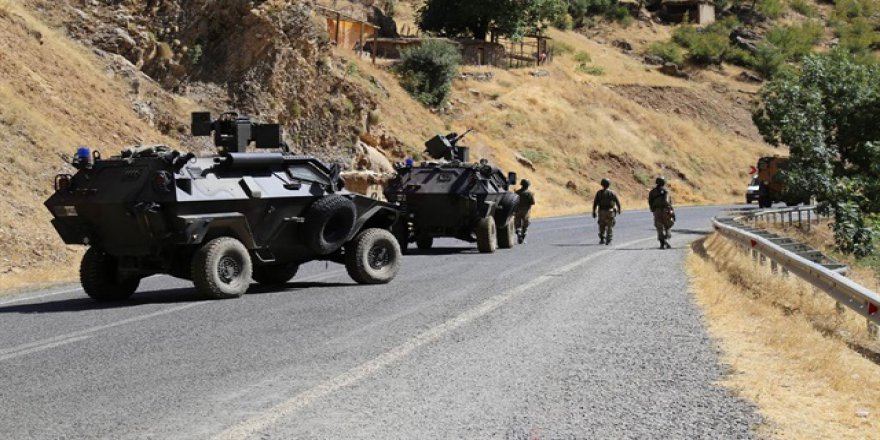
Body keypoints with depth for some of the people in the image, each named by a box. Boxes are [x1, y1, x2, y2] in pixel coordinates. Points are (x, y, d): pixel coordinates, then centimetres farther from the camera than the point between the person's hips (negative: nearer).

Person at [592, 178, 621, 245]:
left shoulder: (599, 193, -1)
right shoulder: (612, 193, -2)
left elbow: (595, 202, -4)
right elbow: (617, 202, 2)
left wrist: (594, 212, 0)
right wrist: (619, 209, 17)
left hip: (602, 212, 1)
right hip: (610, 211, -1)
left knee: (602, 226, 14)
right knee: (610, 227, 4)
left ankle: (602, 239, 5)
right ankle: (608, 241, -3)